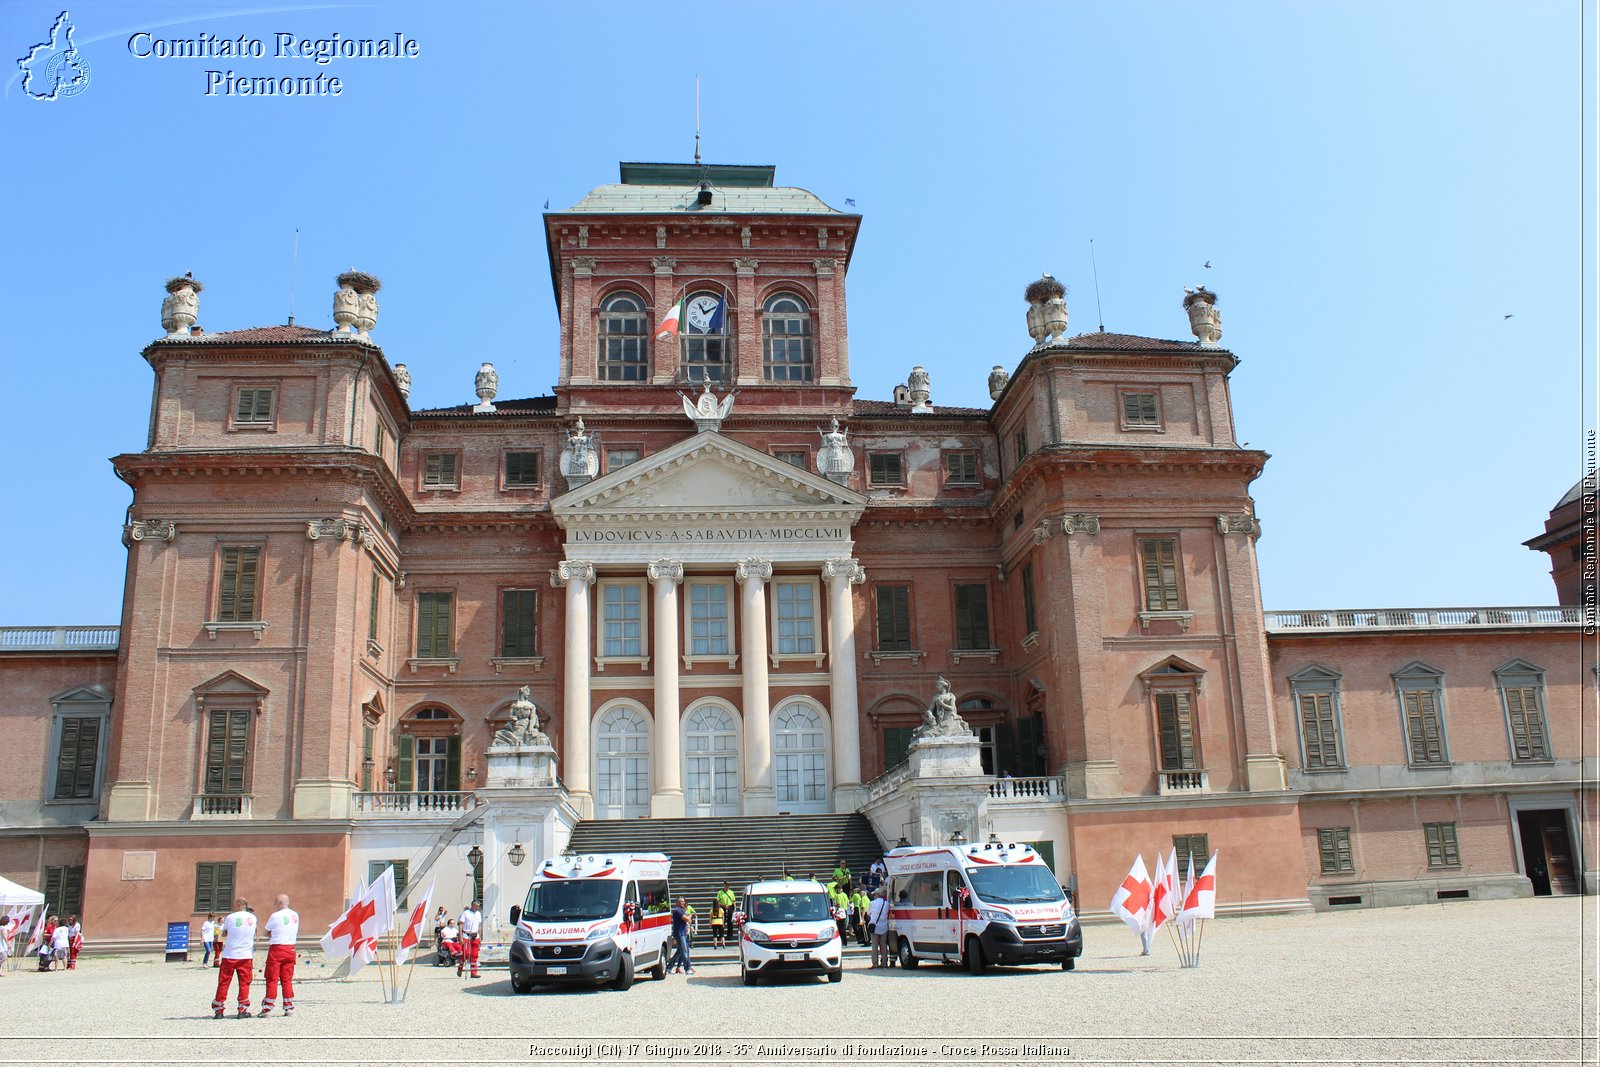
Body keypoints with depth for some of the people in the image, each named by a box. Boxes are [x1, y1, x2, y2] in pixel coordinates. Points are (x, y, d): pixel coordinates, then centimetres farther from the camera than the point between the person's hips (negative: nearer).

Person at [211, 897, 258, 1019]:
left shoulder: (231, 917, -6)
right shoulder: (253, 918, 3)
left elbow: (224, 934, 8)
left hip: (230, 955, -2)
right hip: (246, 955, 2)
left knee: (223, 983, 7)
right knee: (244, 983, 6)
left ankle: (218, 1010, 11)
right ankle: (243, 1010, 2)